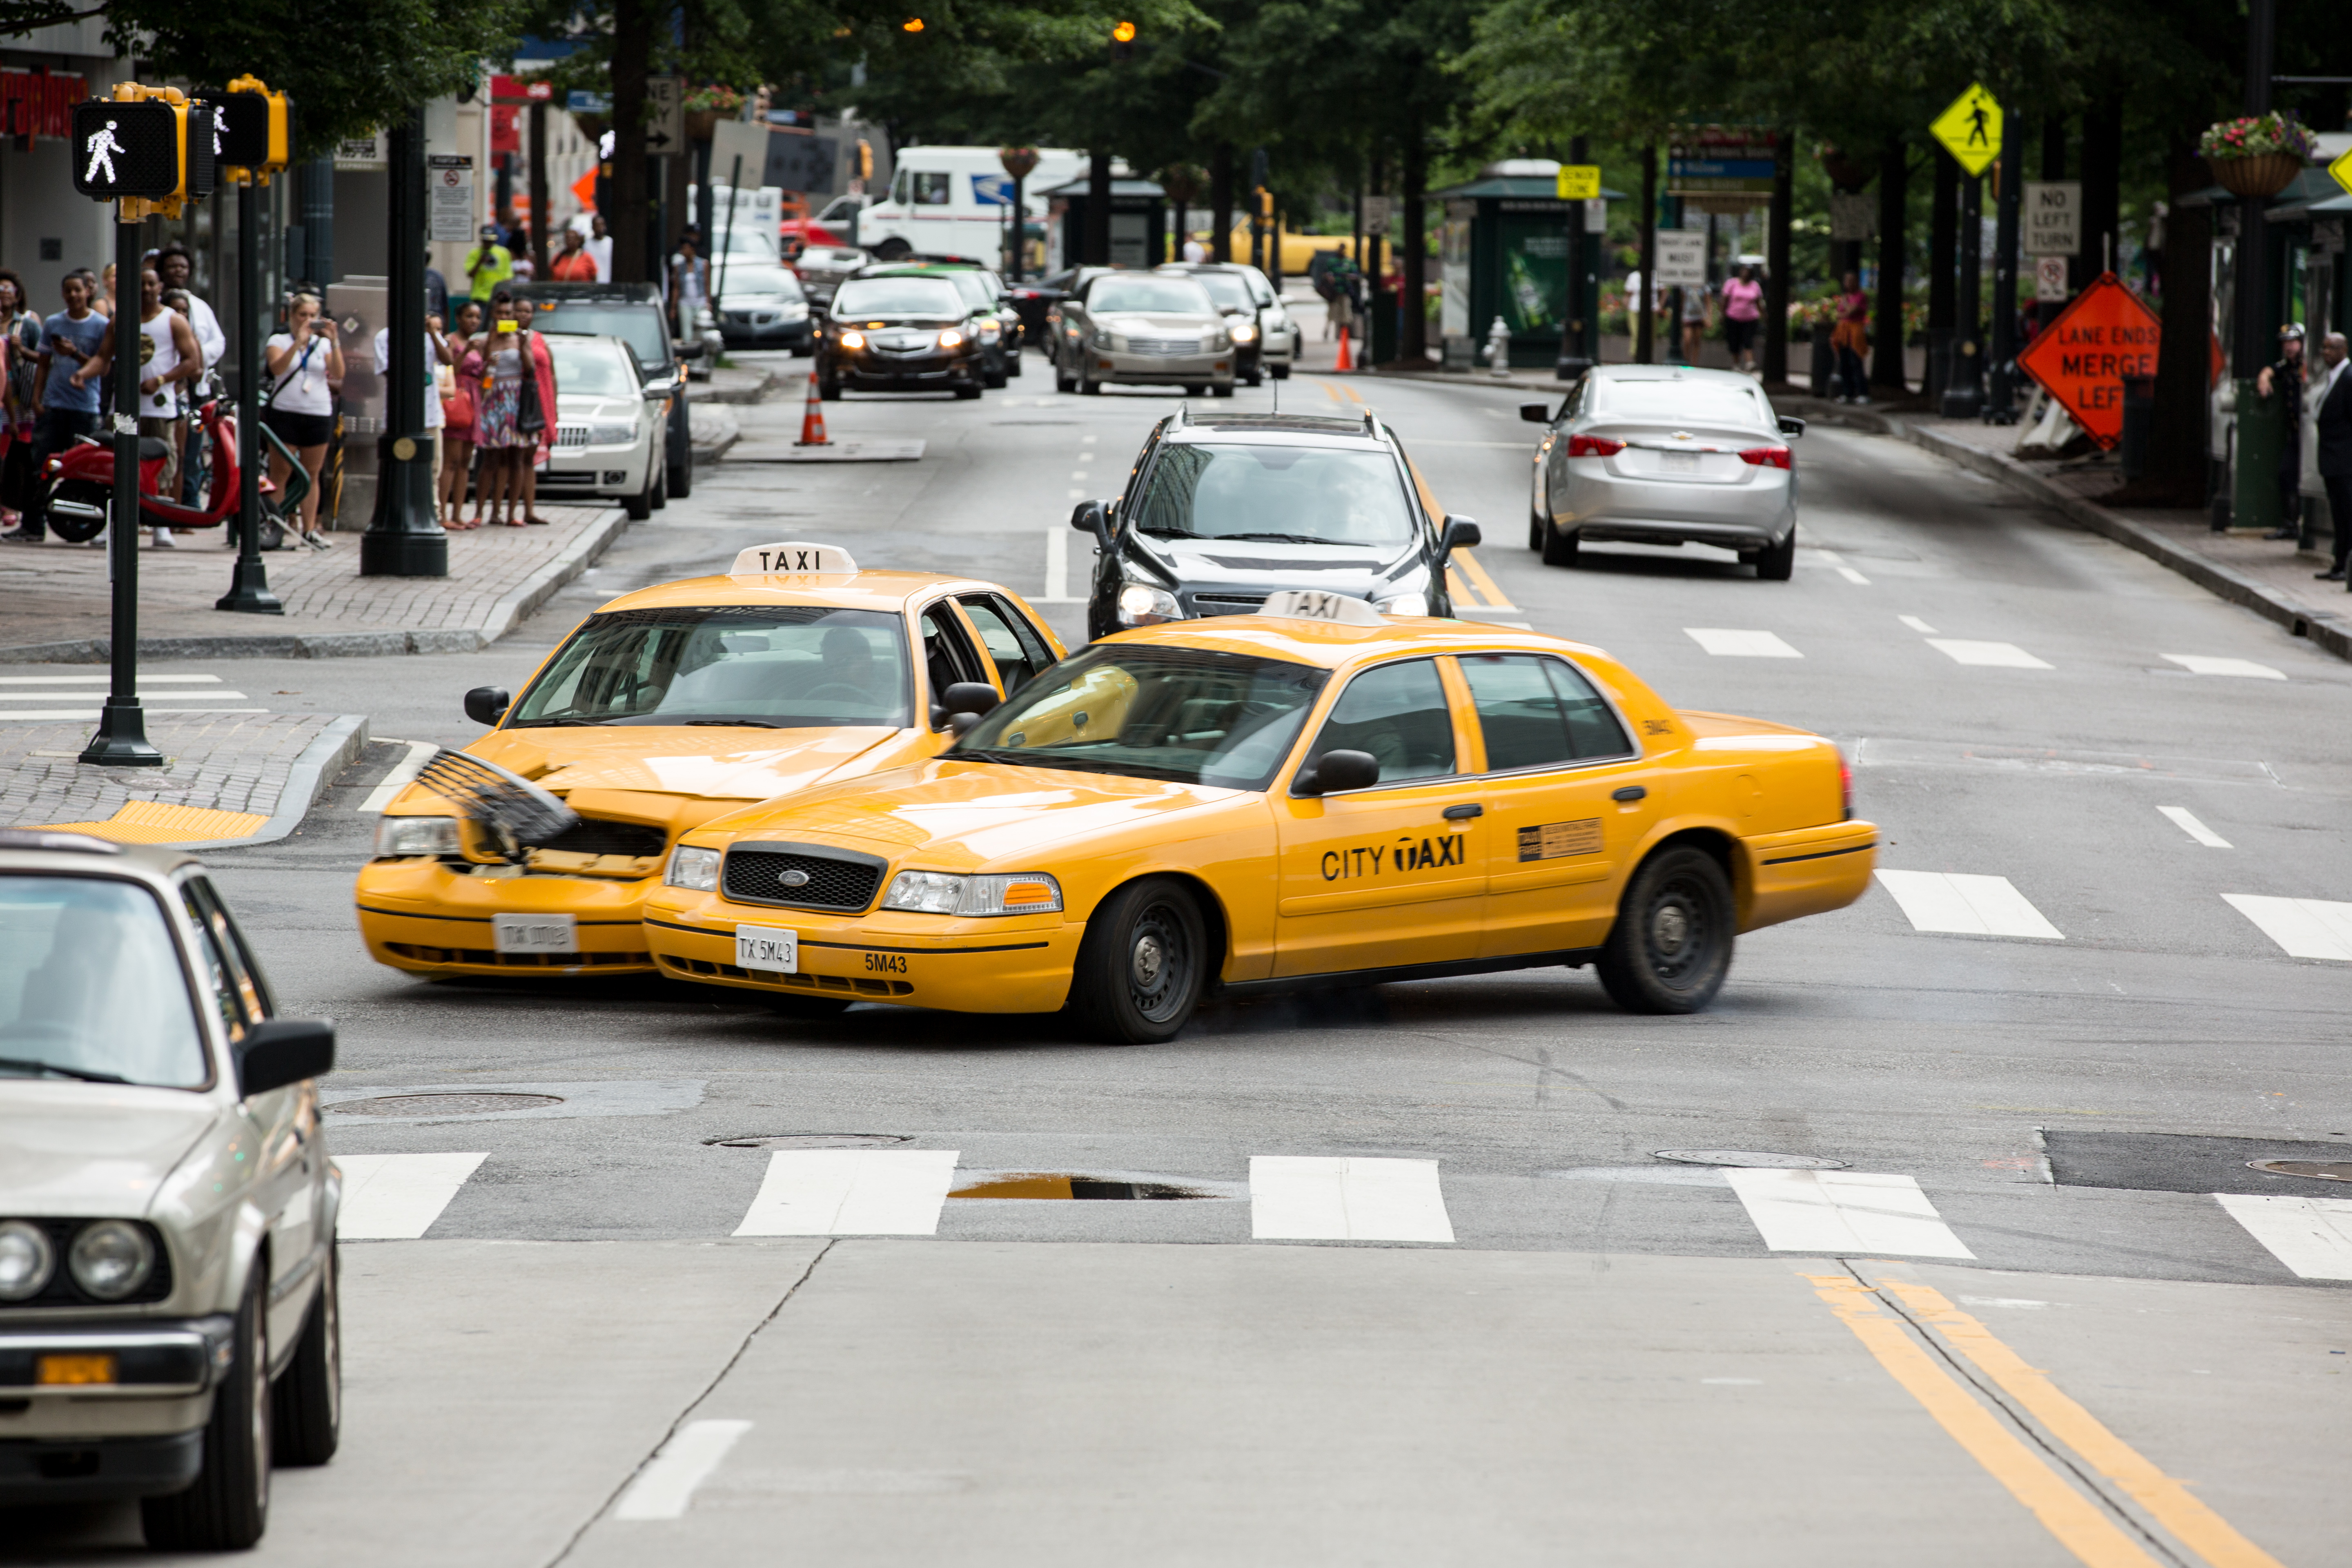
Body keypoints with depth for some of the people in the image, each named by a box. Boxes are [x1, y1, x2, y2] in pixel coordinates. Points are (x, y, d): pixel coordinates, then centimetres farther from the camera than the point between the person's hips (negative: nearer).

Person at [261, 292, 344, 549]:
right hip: (285, 414, -3)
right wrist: (299, 342, -22)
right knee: (280, 474, -5)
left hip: (319, 414, 3)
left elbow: (338, 374, -1)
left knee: (312, 475, 6)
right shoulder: (279, 341, 5)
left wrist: (335, 342, -11)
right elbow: (277, 367, -14)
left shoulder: (323, 344, 12)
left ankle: (310, 529, 10)